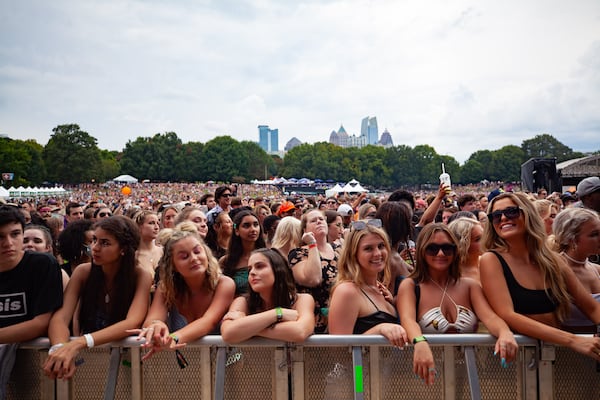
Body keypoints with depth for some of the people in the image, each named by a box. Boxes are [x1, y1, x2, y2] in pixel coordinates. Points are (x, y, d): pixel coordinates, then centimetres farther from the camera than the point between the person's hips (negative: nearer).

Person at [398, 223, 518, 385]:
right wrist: (420, 343, -43)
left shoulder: (470, 286, 9)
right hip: (432, 371, -3)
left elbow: (489, 317, -8)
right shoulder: (410, 286, -2)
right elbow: (408, 320, -20)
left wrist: (505, 332, -32)